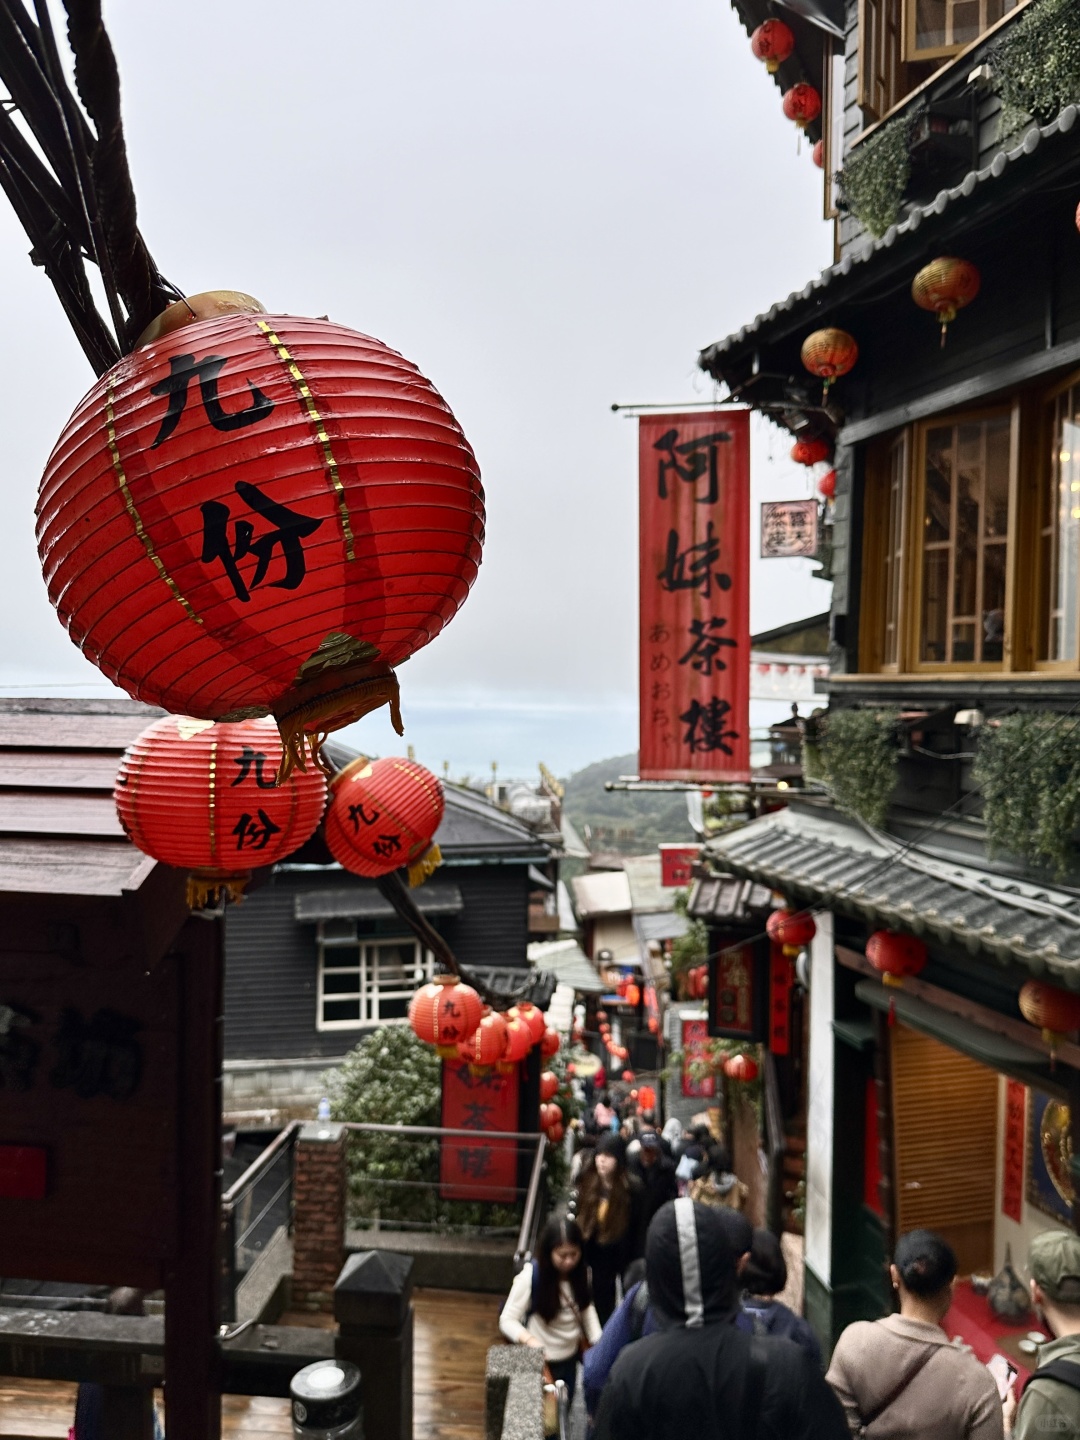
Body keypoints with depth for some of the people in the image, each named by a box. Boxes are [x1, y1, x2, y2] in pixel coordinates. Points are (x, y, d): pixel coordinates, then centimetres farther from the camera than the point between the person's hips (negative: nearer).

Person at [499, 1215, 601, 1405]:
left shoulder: (582, 1272, -11)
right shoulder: (530, 1275, -26)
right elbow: (507, 1320, -22)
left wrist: (599, 1343, -7)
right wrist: (529, 1340, -39)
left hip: (570, 1359, 5)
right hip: (540, 1360, -5)